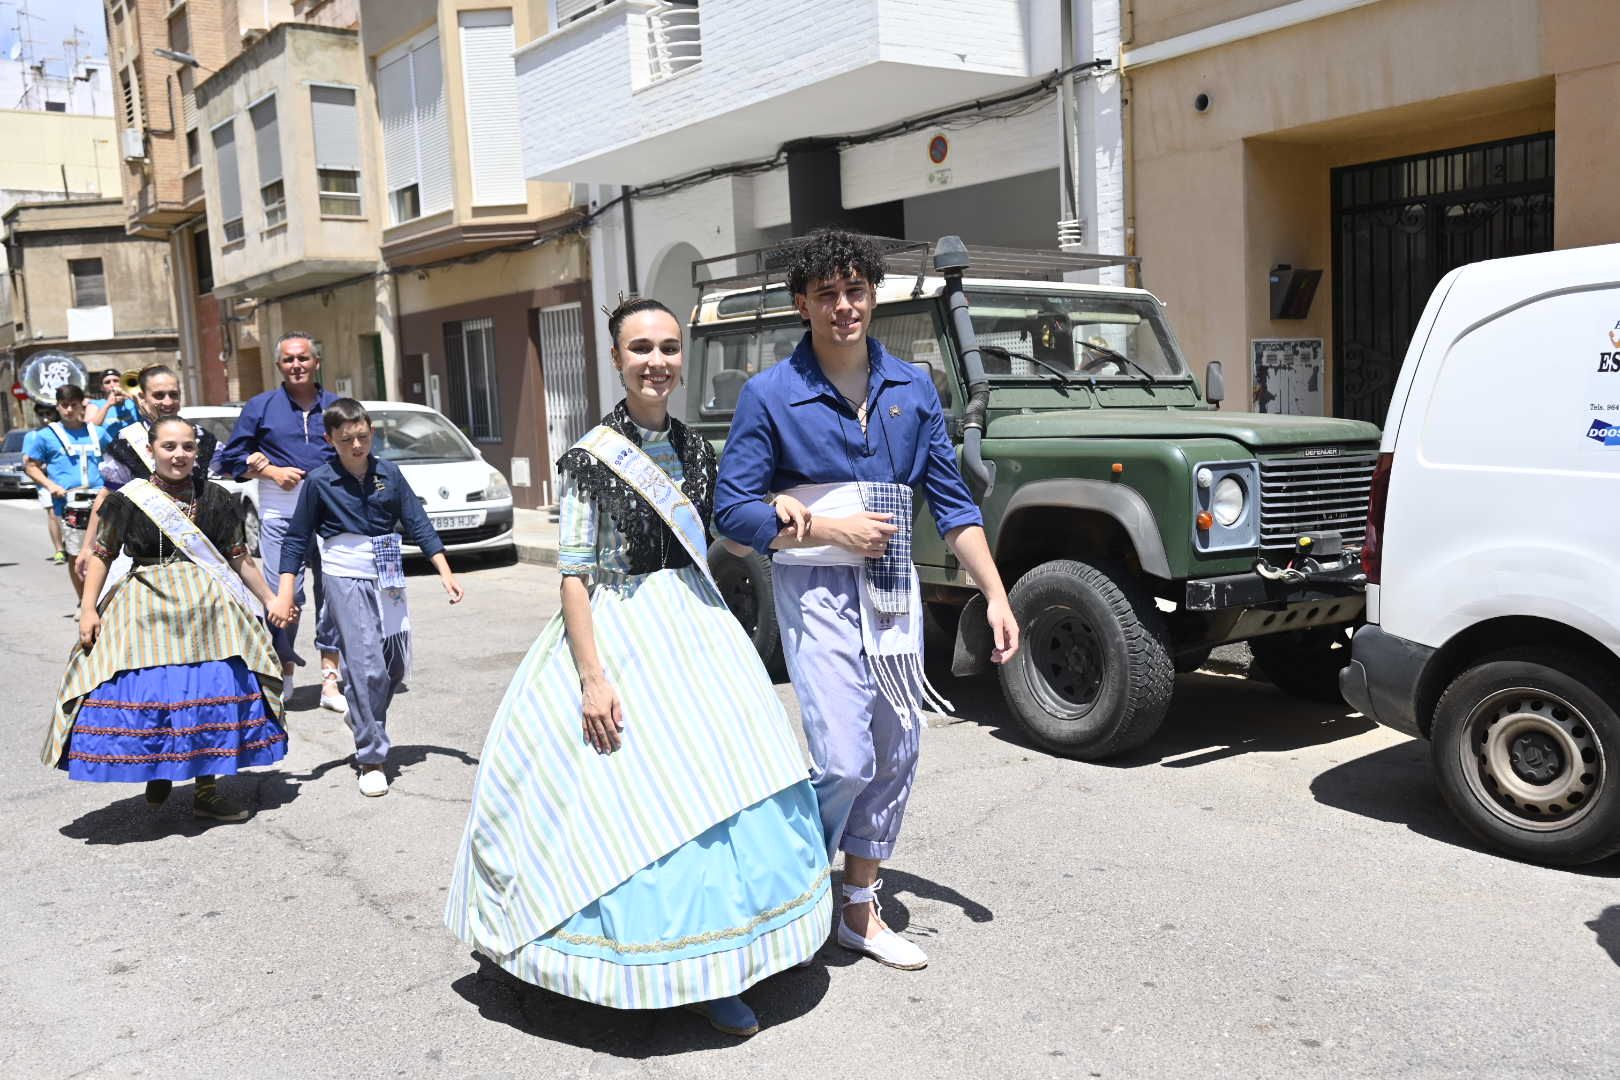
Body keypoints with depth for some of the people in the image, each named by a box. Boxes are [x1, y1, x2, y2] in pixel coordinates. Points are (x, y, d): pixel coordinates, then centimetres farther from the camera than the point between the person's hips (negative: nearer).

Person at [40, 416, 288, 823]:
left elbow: (239, 558, 10)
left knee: (215, 693, 1)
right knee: (143, 696, -6)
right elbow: (102, 555, 7)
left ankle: (207, 789, 17)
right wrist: (87, 609, -1)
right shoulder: (125, 500, -1)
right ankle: (157, 772, 24)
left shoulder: (217, 499, 4)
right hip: (145, 609, -1)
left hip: (208, 608, 2)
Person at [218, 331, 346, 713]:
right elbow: (230, 458, 9)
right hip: (280, 514, -1)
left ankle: (330, 681, 7)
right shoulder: (260, 406, 8)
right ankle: (284, 674, 14)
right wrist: (273, 471, -5)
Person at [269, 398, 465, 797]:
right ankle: (371, 759, -4)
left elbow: (417, 524, 5)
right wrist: (285, 596, -6)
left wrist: (446, 573, 2)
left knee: (396, 667, 9)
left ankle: (367, 726, 34)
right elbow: (297, 540, -1)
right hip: (345, 579, -4)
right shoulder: (319, 481, -5)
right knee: (366, 668, -12)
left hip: (388, 580, 4)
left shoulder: (388, 472, 1)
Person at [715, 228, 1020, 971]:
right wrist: (834, 528, -14)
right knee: (845, 761, -10)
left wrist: (995, 595, 2)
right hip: (817, 593, -5)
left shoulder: (912, 388, 6)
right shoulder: (770, 395, -6)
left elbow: (951, 501, 8)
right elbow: (733, 511, -8)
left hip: (895, 591, 5)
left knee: (896, 754, 9)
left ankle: (861, 911, 25)